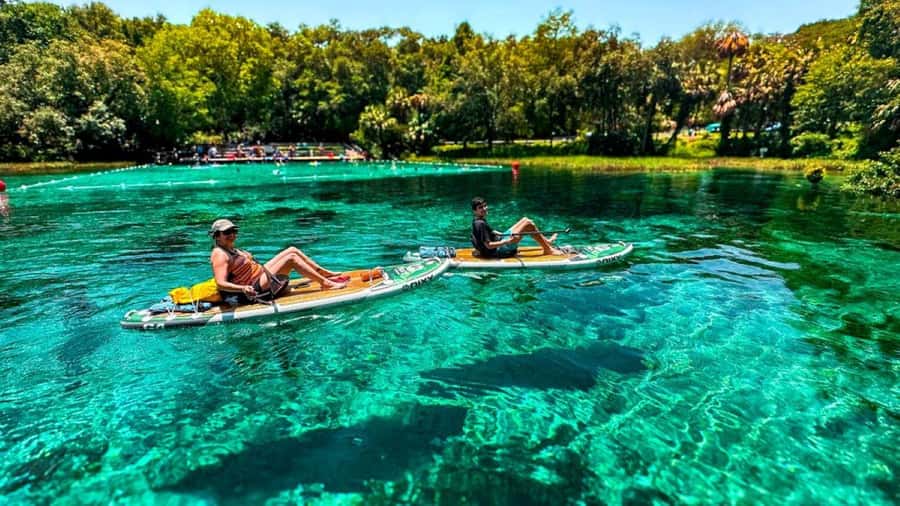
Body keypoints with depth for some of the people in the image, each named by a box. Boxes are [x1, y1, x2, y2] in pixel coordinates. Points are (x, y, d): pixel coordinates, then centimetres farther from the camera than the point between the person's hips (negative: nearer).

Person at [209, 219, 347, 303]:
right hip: (256, 291, -10)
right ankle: (326, 283, -13)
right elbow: (220, 284, -27)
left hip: (260, 276, 10)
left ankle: (327, 274, 5)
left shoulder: (232, 250, 16)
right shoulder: (219, 255, -14)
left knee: (292, 250, 4)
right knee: (292, 258, -18)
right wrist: (243, 288, -41)